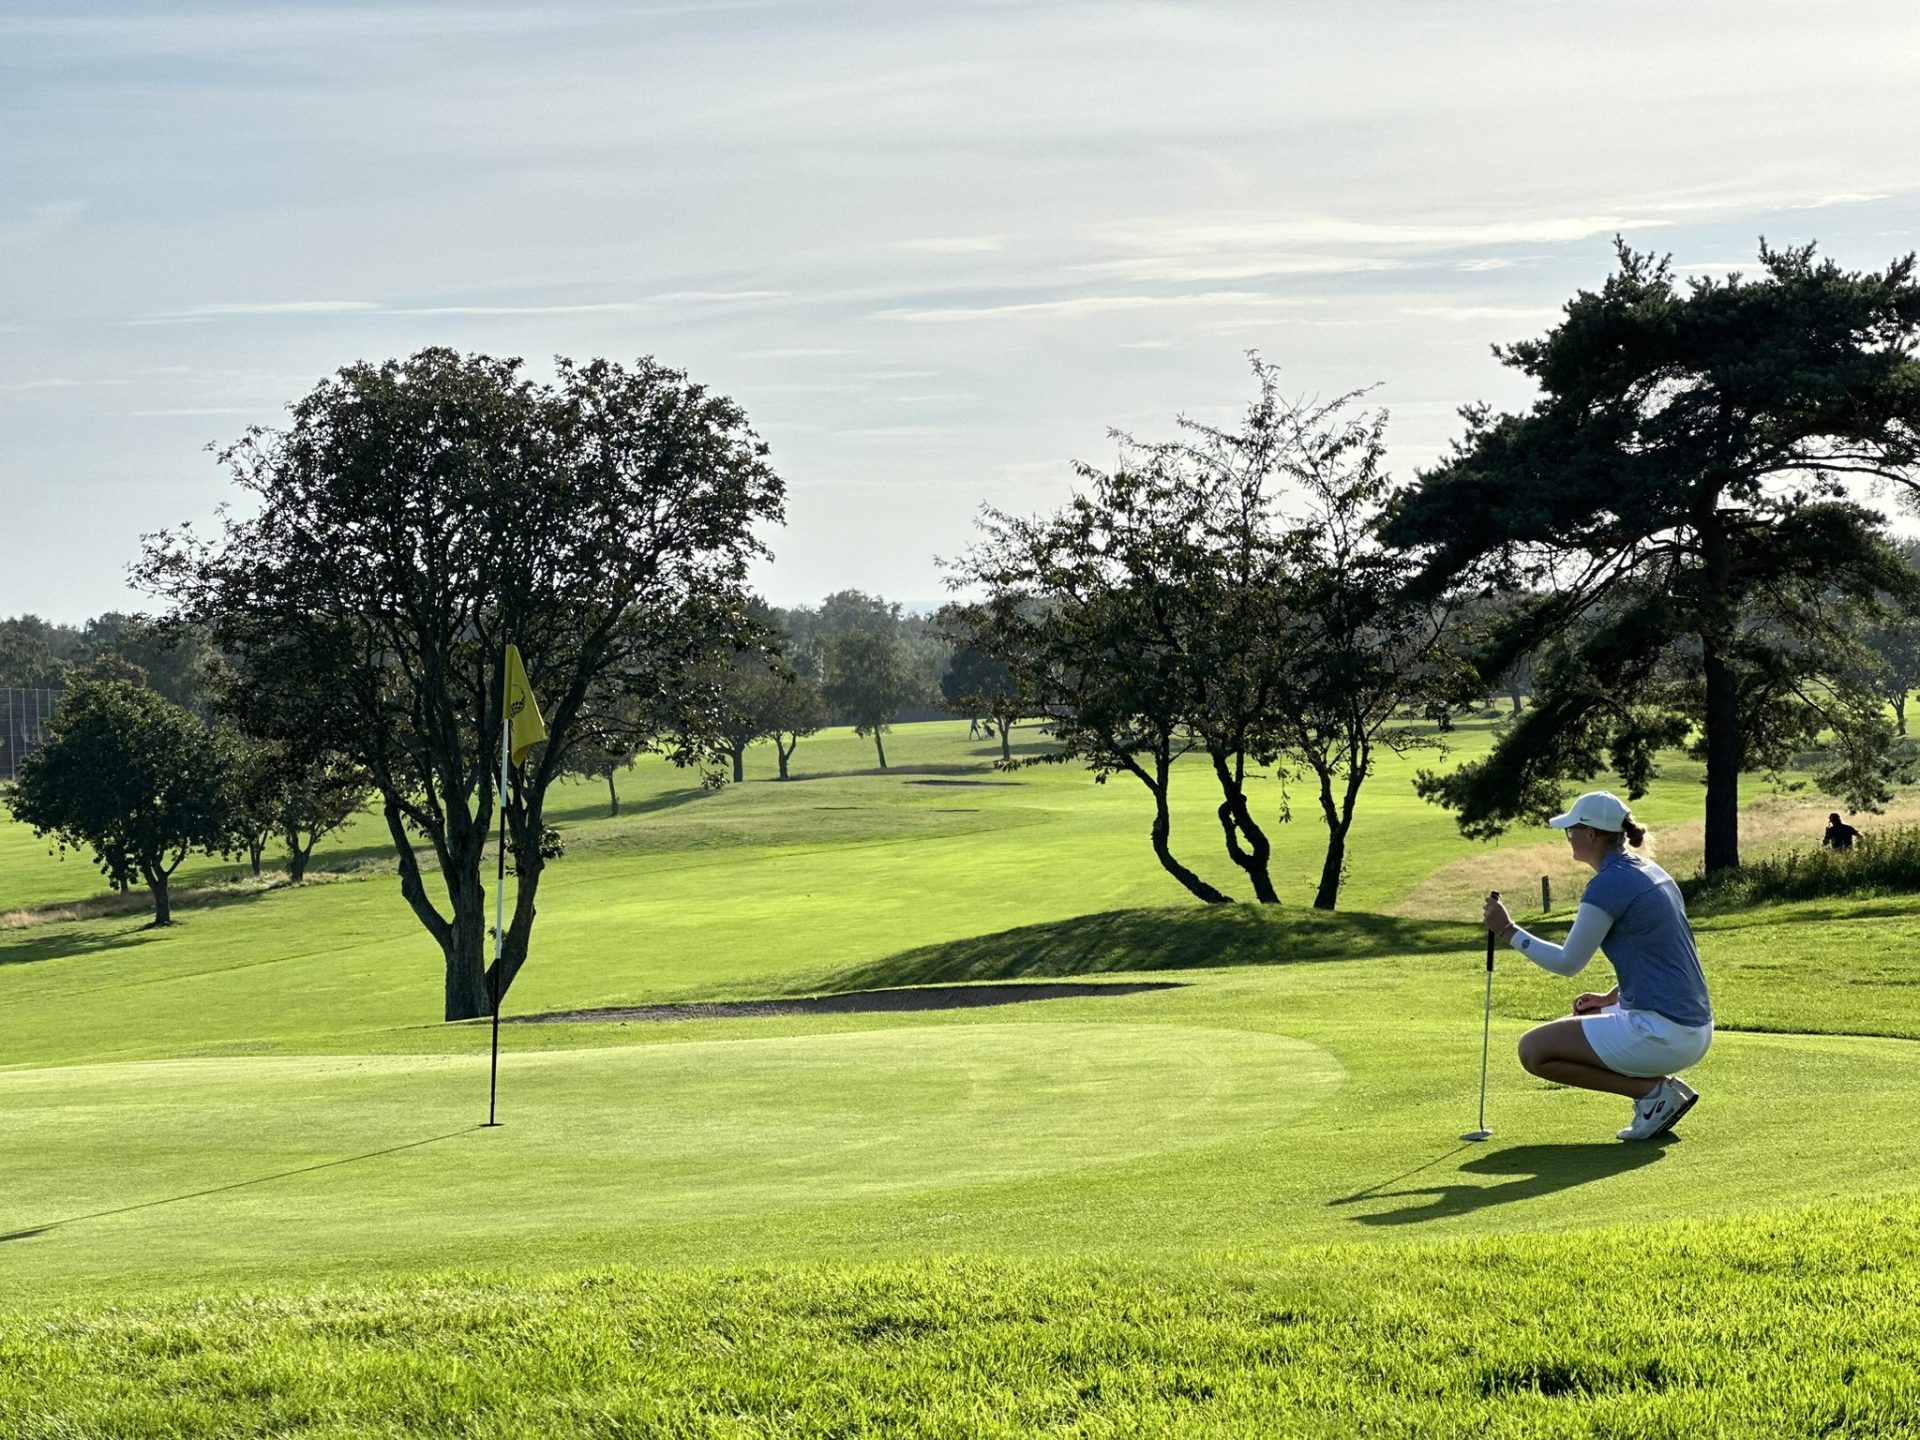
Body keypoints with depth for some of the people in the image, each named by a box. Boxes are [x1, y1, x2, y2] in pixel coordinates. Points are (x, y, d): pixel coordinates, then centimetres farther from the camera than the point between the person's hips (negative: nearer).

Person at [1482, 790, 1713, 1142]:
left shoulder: (1608, 885, -14)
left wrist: (1507, 930, 2)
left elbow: (1568, 962, -7)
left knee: (1534, 1050, -2)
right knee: (1582, 1022, 30)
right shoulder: (1649, 871, 14)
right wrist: (1613, 998, 17)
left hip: (1662, 1033, -9)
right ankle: (1663, 1086, 11)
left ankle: (1651, 1090, -6)